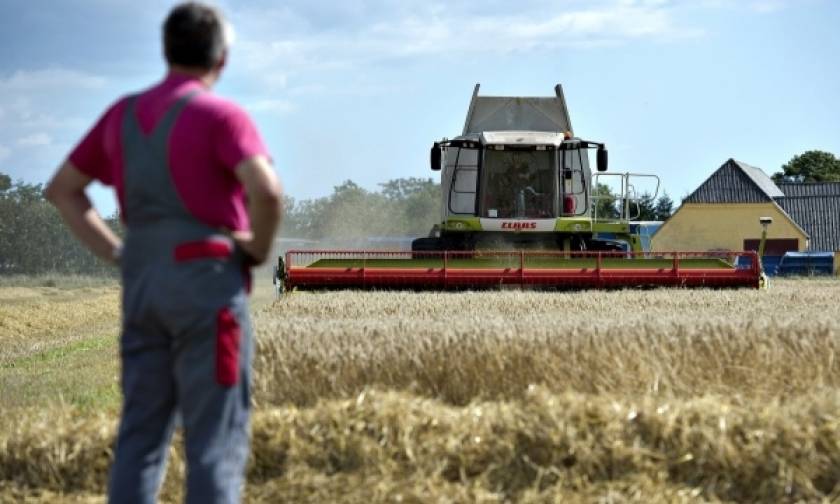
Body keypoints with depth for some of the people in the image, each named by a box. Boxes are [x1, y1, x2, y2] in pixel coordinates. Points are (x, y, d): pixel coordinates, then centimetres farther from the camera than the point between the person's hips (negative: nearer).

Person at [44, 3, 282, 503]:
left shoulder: (123, 114, 13)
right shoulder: (221, 115, -8)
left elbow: (62, 189, 20)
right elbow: (268, 191, -24)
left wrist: (118, 253, 15)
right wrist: (258, 250, -5)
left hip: (144, 284, 6)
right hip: (208, 283, -6)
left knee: (141, 434, 8)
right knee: (216, 440, -3)